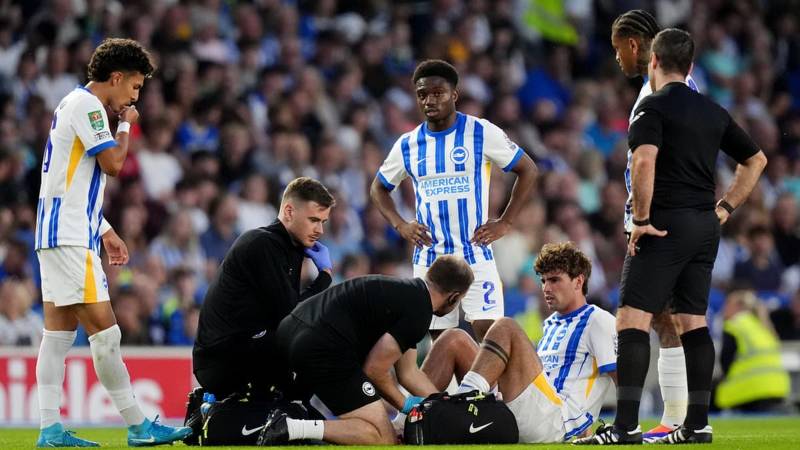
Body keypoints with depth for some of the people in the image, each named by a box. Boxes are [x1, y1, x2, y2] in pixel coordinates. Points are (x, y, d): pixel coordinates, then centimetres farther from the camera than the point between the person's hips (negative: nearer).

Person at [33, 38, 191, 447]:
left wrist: (106, 233, 23)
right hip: (69, 237, -11)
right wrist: (126, 125, 0)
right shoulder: (87, 105, -11)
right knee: (104, 332, -9)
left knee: (58, 332, 6)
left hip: (59, 233, 11)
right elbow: (112, 162, -17)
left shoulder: (77, 104, 21)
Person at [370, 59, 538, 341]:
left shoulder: (481, 133, -3)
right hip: (429, 259, 3)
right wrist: (400, 225, 4)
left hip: (475, 253, -3)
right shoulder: (407, 145, 7)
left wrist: (505, 223, -5)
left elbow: (527, 170, 3)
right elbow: (378, 188, 22)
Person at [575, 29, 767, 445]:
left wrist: (641, 218, -16)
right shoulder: (713, 111, 14)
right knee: (693, 322, 11)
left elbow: (644, 161, -25)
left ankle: (626, 425, -17)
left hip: (665, 226, -7)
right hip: (705, 228, 7)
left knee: (632, 319, -9)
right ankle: (697, 424, 9)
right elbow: (756, 160, 23)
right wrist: (723, 208, 20)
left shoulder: (653, 106, -8)